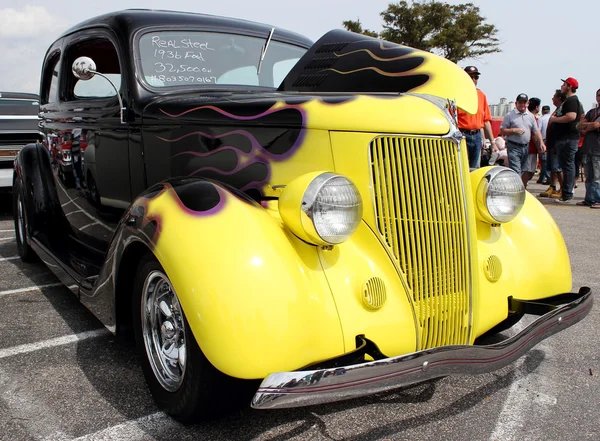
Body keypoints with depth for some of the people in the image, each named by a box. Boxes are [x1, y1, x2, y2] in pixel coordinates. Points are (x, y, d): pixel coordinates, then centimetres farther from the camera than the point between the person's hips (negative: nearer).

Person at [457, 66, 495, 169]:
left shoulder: (482, 96, 13)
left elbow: (486, 120, 15)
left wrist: (492, 141, 12)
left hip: (477, 136, 6)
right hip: (462, 135, -6)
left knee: (474, 169, 12)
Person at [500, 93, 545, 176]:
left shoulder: (530, 116, 14)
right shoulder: (509, 115, -1)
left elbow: (536, 131, 13)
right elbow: (502, 131, -4)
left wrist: (541, 143, -1)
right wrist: (514, 130, -17)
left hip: (526, 147, 6)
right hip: (513, 147, -6)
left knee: (522, 171, 13)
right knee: (516, 172, -15)